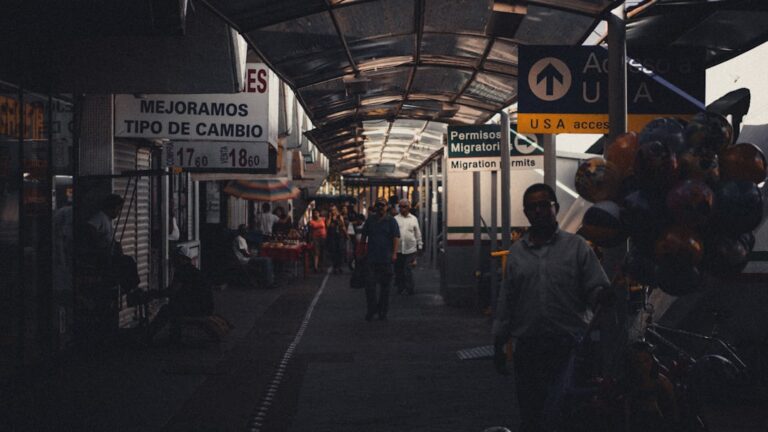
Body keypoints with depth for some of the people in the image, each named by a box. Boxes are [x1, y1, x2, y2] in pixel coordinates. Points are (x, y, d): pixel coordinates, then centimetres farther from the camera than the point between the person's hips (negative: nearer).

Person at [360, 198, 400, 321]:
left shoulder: (391, 221, 3)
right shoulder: (370, 220, 10)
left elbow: (396, 237, -4)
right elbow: (364, 236, 17)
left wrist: (394, 253, -13)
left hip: (386, 259, -1)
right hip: (371, 257, 1)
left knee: (385, 285, 6)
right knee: (370, 284, -7)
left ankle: (383, 311, 16)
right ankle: (371, 309, 3)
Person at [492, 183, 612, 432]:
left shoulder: (576, 246, 3)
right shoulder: (516, 252, 11)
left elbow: (596, 289, -2)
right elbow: (506, 300, 13)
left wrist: (600, 294, -26)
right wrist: (499, 344, 12)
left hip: (569, 348, -2)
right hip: (527, 348, 2)